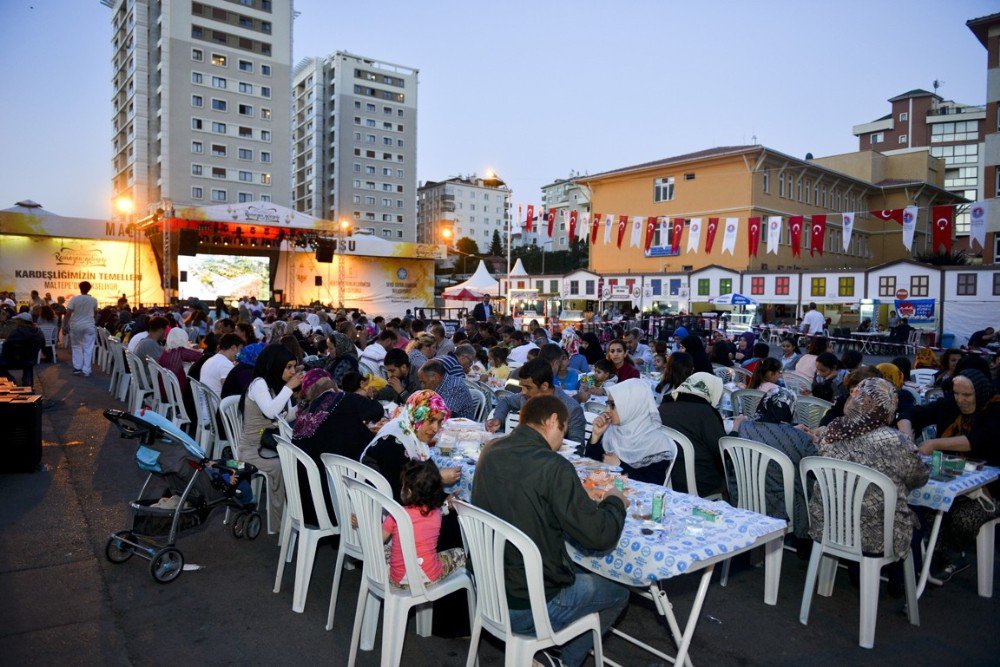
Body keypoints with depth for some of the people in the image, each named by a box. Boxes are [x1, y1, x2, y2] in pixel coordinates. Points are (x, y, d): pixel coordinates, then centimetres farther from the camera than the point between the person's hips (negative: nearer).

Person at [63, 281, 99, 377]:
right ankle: (86, 371, 0)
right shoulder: (94, 300, 0)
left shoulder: (74, 299, -7)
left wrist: (64, 326, -3)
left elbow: (68, 313, -10)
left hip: (76, 326, 0)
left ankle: (77, 368, 9)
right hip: (89, 326, 1)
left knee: (76, 346, 15)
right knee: (88, 348, 2)